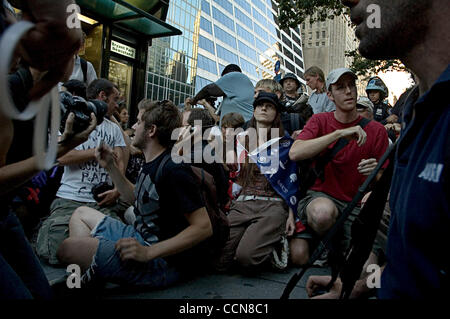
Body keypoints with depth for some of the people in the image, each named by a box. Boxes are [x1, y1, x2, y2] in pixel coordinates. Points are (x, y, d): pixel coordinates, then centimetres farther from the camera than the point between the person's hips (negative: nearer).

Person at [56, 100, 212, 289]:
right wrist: (110, 166, 15)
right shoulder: (152, 163, 9)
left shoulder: (174, 170, -22)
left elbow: (204, 227, -26)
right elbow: (135, 197, 25)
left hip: (164, 262, -10)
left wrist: (148, 252, -31)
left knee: (68, 249, -24)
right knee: (82, 214, 20)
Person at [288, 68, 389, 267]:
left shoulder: (376, 130, 3)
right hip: (319, 196, -1)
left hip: (355, 205, 2)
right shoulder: (320, 121, 2)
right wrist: (340, 133, -23)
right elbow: (294, 153, -19)